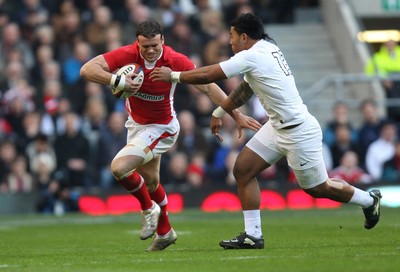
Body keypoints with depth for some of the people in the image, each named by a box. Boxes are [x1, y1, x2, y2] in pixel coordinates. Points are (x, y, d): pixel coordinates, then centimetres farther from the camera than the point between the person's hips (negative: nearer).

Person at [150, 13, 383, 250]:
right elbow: (246, 89, 20)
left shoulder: (251, 56, -21)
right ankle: (253, 235, 3)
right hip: (277, 127, 10)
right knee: (242, 169, 2)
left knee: (318, 188, 3)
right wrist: (219, 112, 25)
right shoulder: (267, 48, 7)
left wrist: (174, 76, -4)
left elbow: (208, 75, -17)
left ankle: (369, 200, 26)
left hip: (298, 131, -10)